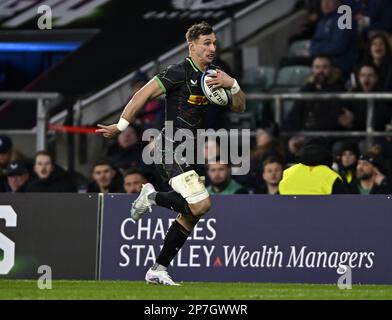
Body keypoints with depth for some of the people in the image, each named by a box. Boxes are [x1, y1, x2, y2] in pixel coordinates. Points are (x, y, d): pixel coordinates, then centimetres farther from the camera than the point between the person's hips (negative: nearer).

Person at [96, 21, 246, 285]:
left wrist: (232, 85, -6)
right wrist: (121, 126, -11)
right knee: (201, 205, -22)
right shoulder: (179, 73, -11)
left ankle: (159, 269, 15)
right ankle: (152, 197, 0)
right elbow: (144, 95, -11)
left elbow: (240, 107, 15)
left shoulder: (212, 76, 13)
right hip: (172, 147, -9)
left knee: (191, 214, 9)